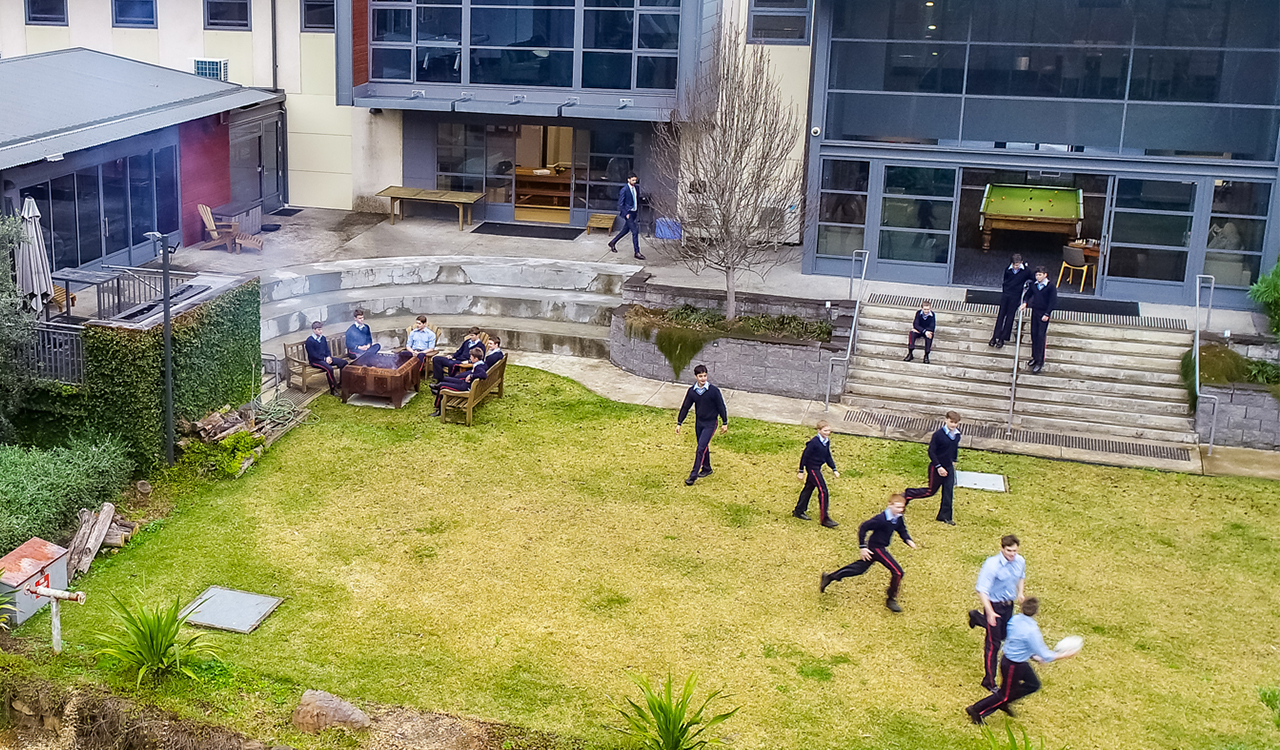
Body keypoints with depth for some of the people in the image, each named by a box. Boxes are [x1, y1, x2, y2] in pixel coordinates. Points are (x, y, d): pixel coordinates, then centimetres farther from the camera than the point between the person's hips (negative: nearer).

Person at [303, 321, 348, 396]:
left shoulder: (323, 338, 12)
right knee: (329, 368, -36)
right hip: (315, 361, -8)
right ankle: (333, 390, -29)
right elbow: (312, 354, -15)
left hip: (325, 358, 8)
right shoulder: (309, 340, -12)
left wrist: (328, 357, -5)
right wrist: (324, 359, -16)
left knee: (343, 362, -5)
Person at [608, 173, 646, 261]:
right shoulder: (624, 190, -15)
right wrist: (626, 214, -17)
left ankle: (612, 243, 38)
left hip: (634, 213, 8)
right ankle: (637, 253, -8)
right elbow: (620, 204, -13)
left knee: (625, 230, 18)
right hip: (628, 213, -8)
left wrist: (638, 212, 12)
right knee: (635, 232, -11)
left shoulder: (636, 188, 7)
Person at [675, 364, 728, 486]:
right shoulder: (692, 391, -4)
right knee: (703, 447, 18)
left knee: (701, 449, -11)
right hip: (698, 423, 5)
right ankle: (706, 469, 37)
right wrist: (679, 423, 6)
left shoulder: (713, 391, -16)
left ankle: (693, 475, -9)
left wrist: (725, 423, -1)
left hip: (710, 424, -5)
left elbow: (721, 407, -6)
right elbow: (685, 407, 6)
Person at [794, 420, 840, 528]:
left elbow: (828, 456, 16)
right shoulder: (814, 442, -22)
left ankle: (799, 511, 33)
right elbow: (805, 456, -16)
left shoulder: (827, 441, 4)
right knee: (823, 490, -10)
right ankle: (824, 518, -6)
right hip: (812, 468, -9)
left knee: (809, 488, 19)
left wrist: (834, 470, 13)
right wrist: (801, 471, -13)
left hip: (817, 468, 9)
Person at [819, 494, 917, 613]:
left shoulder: (899, 519, -3)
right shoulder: (881, 519, -26)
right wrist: (862, 547, -19)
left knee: (859, 568, 21)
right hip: (875, 547, -9)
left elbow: (902, 531, 14)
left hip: (881, 548, 9)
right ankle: (890, 600, 6)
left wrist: (908, 540, -6)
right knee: (897, 571, -10)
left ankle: (829, 577, 30)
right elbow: (863, 528, -20)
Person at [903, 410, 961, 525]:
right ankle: (907, 494, 24)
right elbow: (931, 451, -18)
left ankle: (945, 516, 17)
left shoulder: (957, 434, -1)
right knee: (931, 491, 6)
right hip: (937, 467, -6)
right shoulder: (938, 434, -22)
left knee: (948, 491, 6)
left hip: (949, 467, 6)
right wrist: (938, 467, -21)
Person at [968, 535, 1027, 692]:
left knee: (1003, 635, 28)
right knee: (993, 643, -1)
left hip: (1009, 604, 7)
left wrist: (1020, 592, 1)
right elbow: (982, 590, -26)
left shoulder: (1020, 561, -7)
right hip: (994, 605, -7)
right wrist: (990, 612, -33)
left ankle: (977, 617, 52)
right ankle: (989, 681, 12)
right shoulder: (992, 565, -27)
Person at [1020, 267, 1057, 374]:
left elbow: (1053, 301, -12)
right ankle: (1035, 357, 26)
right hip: (1035, 311, 6)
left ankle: (1040, 362, -3)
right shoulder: (1034, 285, 5)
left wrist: (1047, 314, -16)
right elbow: (1028, 294, 19)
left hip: (1044, 314, -6)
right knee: (1034, 334, 11)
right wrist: (1025, 303, -2)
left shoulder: (1051, 286, -11)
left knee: (1041, 336, -7)